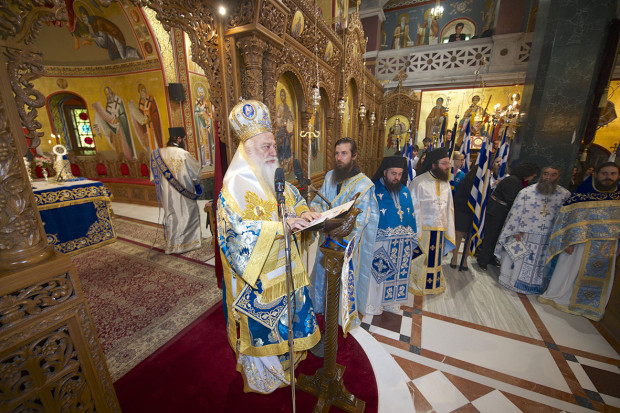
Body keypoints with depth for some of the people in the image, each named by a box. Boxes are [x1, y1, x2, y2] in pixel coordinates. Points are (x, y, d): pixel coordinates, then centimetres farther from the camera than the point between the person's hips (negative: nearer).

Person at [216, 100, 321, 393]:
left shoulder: (276, 180, 4)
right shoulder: (235, 186, -18)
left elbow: (294, 200, 15)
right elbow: (239, 228, -26)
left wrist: (303, 214, -6)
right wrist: (281, 226, -34)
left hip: (283, 266, 7)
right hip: (256, 271, -7)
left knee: (286, 315, 23)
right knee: (262, 326, 13)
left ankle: (284, 361, 50)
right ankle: (261, 377, 42)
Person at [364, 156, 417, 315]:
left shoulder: (404, 191, 10)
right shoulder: (374, 190, -9)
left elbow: (411, 215, 14)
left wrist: (412, 239, 11)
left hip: (403, 243, 6)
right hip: (380, 243, -6)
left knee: (398, 273, 16)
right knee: (377, 273, 5)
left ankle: (391, 302, 36)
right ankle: (372, 305, 25)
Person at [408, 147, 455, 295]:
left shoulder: (446, 184, 7)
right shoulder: (419, 183, -13)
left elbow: (449, 208, 12)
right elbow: (414, 210, -13)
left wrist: (448, 230, 8)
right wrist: (415, 233, -14)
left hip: (439, 231, 6)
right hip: (422, 229, -6)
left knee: (435, 259, 19)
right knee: (419, 259, 6)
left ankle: (433, 284, 39)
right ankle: (415, 285, 27)